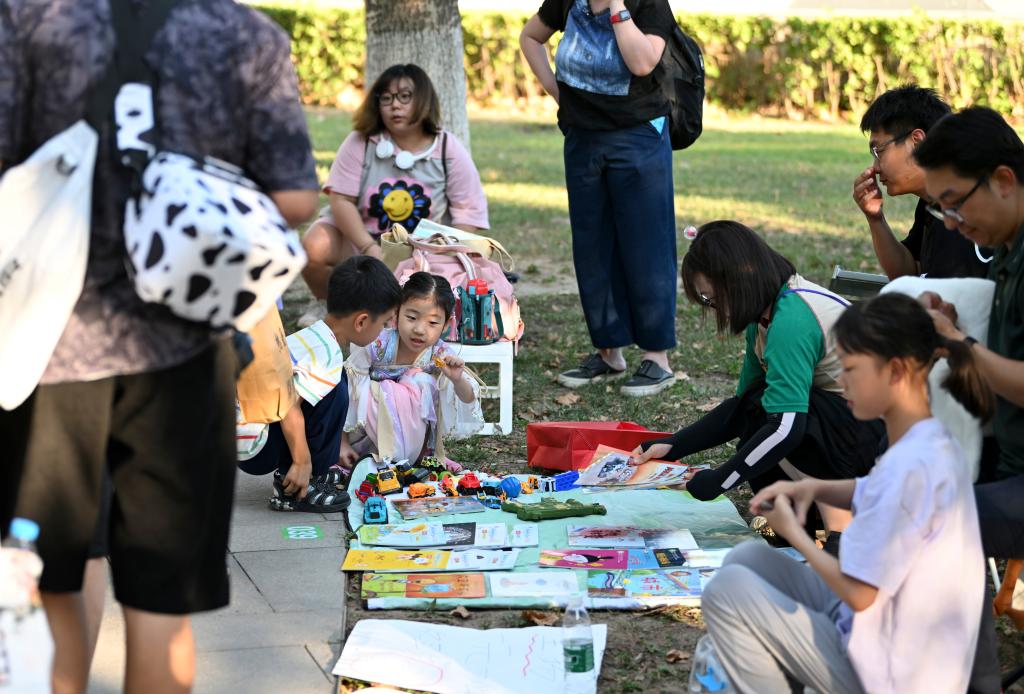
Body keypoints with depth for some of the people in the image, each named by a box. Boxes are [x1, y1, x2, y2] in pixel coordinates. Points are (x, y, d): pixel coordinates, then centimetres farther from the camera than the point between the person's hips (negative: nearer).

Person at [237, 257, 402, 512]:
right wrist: (302, 461, -23)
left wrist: (334, 447, 32)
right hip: (254, 445, -10)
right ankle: (297, 490, -11)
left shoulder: (313, 338, 11)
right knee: (335, 390, -18)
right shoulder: (327, 354, -20)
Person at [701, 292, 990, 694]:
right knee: (747, 560, 12)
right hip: (893, 638, 10)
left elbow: (858, 592, -24)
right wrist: (814, 488, 6)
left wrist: (794, 532, -8)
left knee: (727, 590, -9)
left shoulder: (909, 465, -27)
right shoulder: (929, 442, 2)